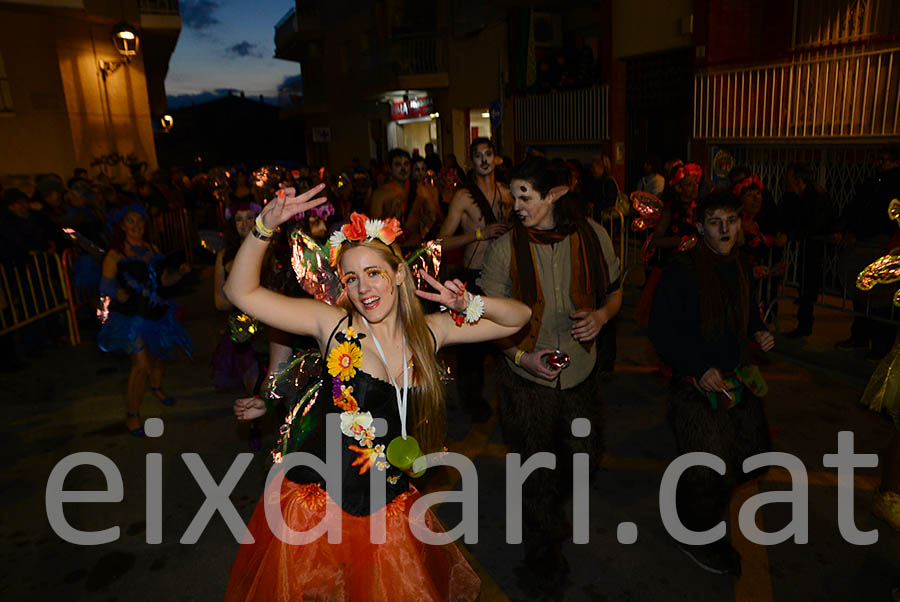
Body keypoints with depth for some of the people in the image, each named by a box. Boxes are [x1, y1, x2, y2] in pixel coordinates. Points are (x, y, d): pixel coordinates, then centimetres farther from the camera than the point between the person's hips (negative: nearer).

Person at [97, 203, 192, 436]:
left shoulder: (153, 249, 9)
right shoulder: (115, 255, -7)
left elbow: (165, 280, 13)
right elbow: (105, 284, -14)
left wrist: (180, 272, -5)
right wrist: (117, 292, -35)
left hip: (155, 311, 6)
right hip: (131, 315, -6)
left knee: (160, 354, 20)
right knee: (141, 363, -15)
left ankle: (156, 387, 53)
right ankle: (132, 414, 3)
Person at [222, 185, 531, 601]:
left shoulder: (429, 331, -1)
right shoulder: (333, 323, -8)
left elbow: (518, 317, 6)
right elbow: (241, 291, -9)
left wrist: (469, 305, -12)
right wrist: (265, 227, -21)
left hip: (391, 513, 3)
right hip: (317, 508, -2)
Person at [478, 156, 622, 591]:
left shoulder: (592, 236, -5)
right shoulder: (505, 249, -12)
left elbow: (614, 292, 9)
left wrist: (601, 315, -13)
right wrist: (521, 356, -19)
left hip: (581, 373, 3)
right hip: (525, 379, -2)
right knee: (535, 470, 11)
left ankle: (549, 503, 55)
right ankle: (543, 553, 39)